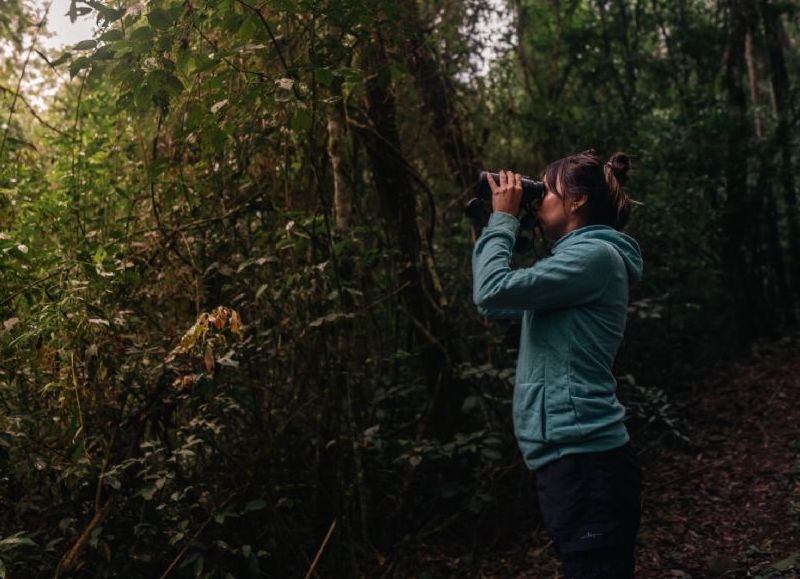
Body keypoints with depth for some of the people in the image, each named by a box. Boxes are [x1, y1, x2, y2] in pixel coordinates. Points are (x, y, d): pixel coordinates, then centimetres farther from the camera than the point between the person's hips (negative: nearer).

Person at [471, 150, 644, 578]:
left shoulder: (595, 254, -12)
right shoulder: (578, 256, 19)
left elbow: (492, 291, -18)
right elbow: (494, 305, 24)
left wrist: (503, 219, -4)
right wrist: (490, 226, 19)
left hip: (585, 461, -10)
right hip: (569, 458, 10)